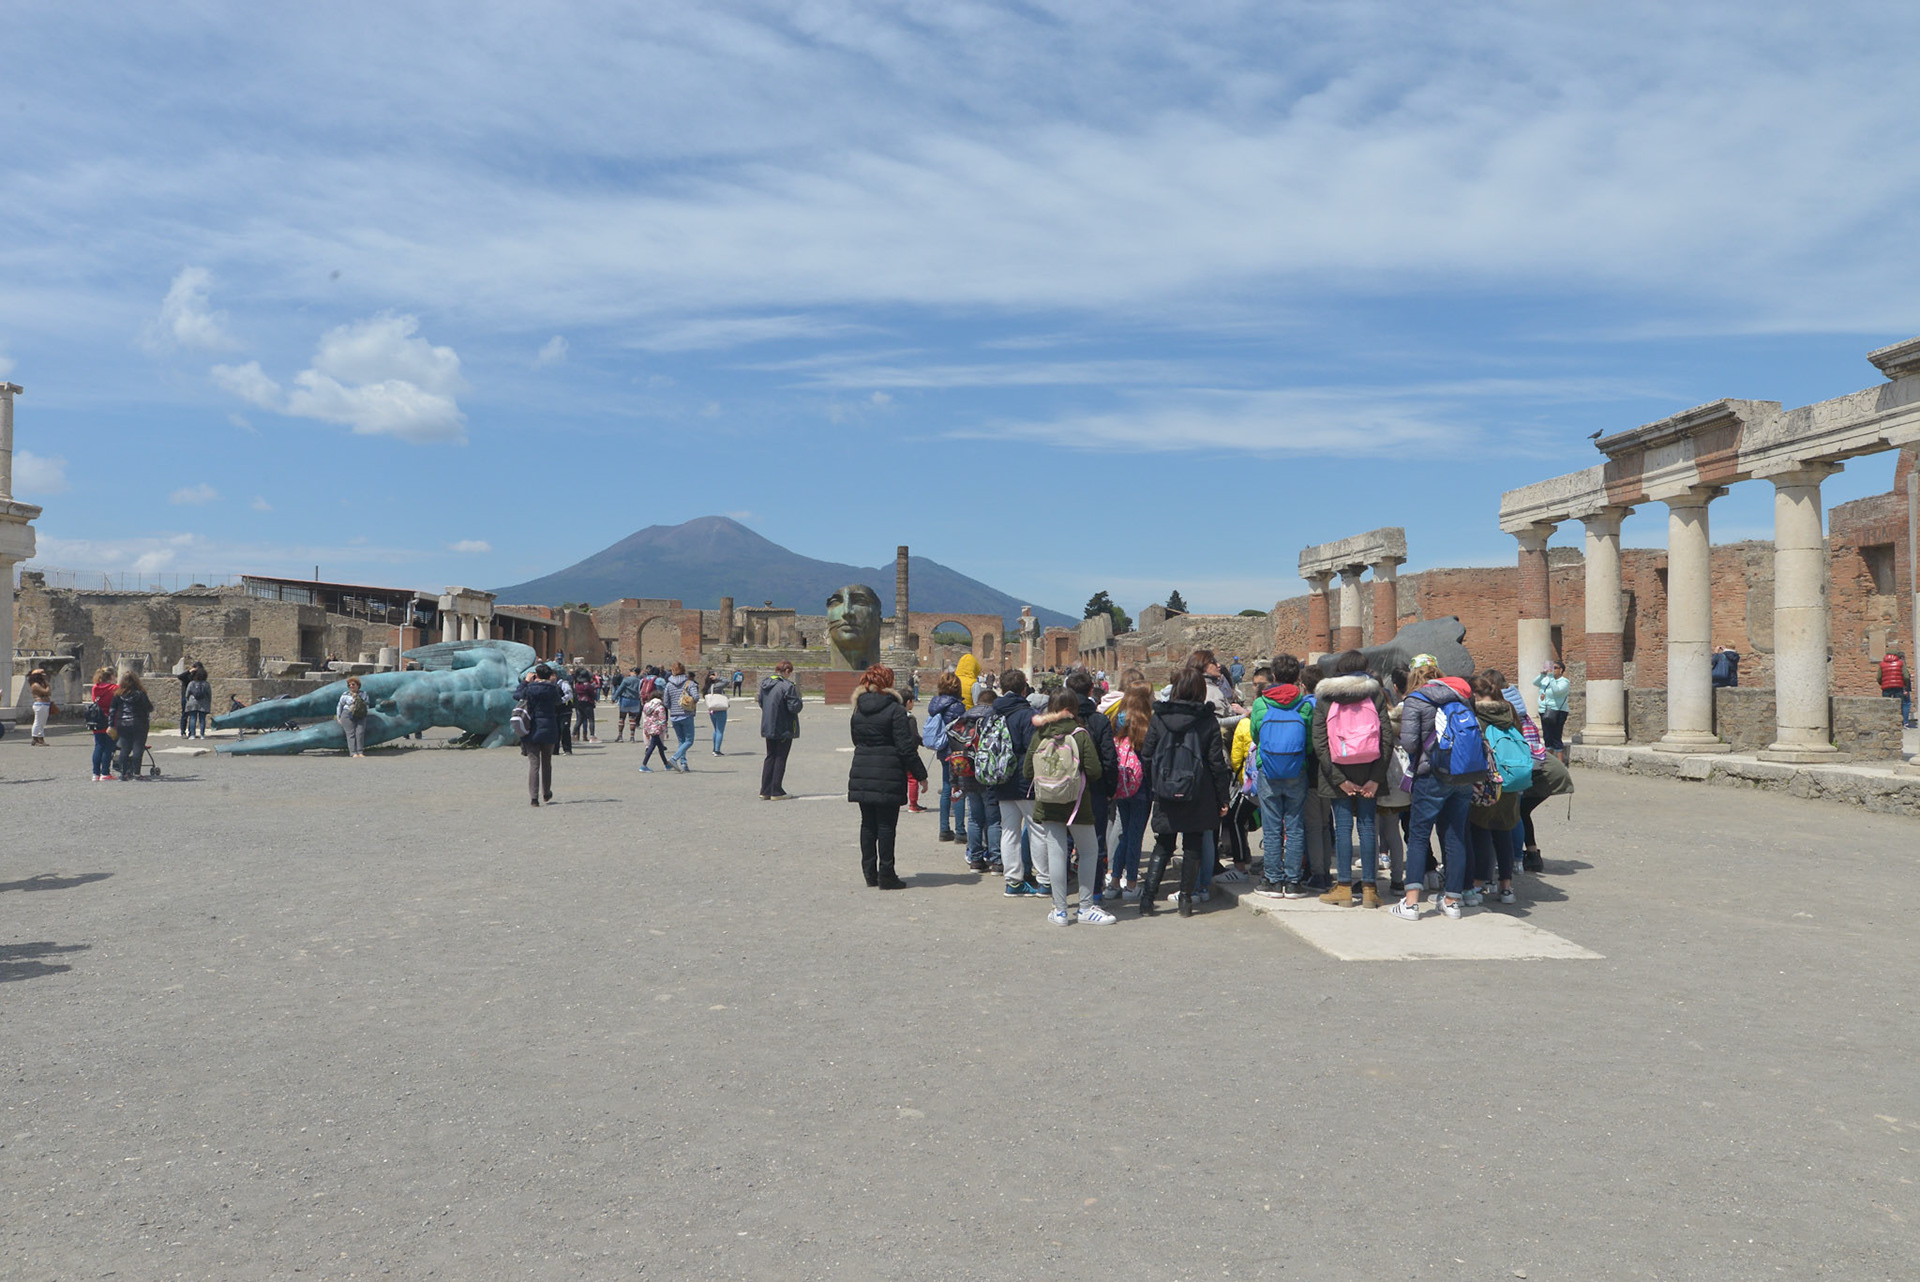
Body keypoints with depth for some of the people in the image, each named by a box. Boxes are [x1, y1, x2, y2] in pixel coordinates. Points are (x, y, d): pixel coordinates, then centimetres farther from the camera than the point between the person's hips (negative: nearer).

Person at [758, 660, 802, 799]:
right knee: (780, 758, 2)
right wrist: (798, 696, -3)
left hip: (768, 727, 7)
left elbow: (761, 703, 14)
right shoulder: (788, 686, -19)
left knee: (770, 757, 15)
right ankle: (776, 792, 5)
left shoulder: (764, 684, 6)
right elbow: (794, 708, -19)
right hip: (784, 729, -7)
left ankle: (765, 791, 15)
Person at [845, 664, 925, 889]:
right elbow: (906, 747, -12)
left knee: (868, 824, 12)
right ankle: (886, 875, 2)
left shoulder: (858, 711, 9)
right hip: (888, 776, -6)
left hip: (861, 775, 6)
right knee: (886, 825, 0)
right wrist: (921, 775, -6)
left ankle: (870, 873, 16)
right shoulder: (895, 710, -10)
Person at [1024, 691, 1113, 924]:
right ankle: (1086, 907, 15)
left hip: (1046, 806, 2)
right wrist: (1081, 777, 9)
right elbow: (1094, 771, -13)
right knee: (1087, 853, 12)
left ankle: (1060, 910, 10)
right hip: (1078, 804, -2)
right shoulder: (1081, 735, -9)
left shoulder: (1039, 735, -1)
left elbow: (1026, 771, 1)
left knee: (1055, 854, 6)